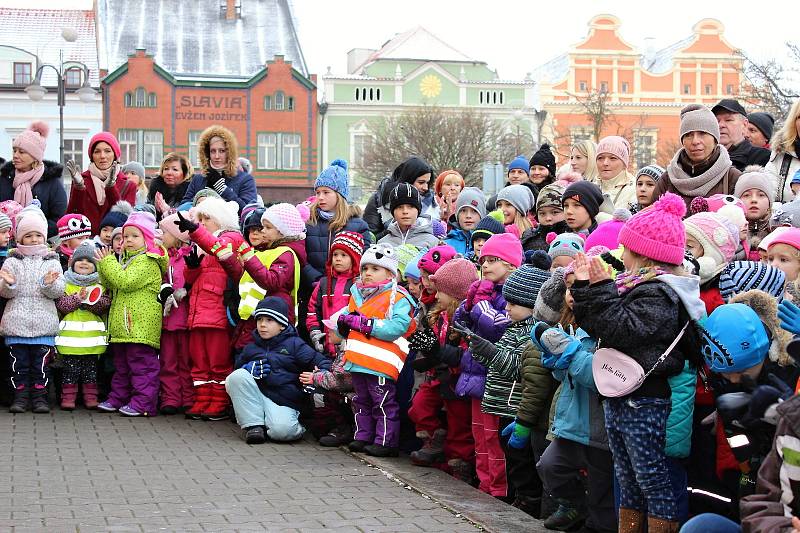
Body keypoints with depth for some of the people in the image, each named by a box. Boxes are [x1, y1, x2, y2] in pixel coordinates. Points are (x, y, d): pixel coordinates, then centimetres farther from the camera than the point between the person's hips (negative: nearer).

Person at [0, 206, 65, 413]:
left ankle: (40, 395, 9)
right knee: (19, 362, 3)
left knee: (41, 363, 1)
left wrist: (50, 284, -20)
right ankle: (20, 395, 10)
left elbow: (59, 291, 0)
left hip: (43, 323, 0)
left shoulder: (52, 262, 8)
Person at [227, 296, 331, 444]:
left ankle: (296, 427, 5)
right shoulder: (251, 348, 17)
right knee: (236, 376, -22)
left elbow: (321, 362, -1)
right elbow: (236, 369, 22)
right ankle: (254, 425, -14)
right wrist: (248, 370, -2)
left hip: (283, 403, -4)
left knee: (282, 430, -35)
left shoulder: (294, 344, 5)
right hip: (255, 398, 4)